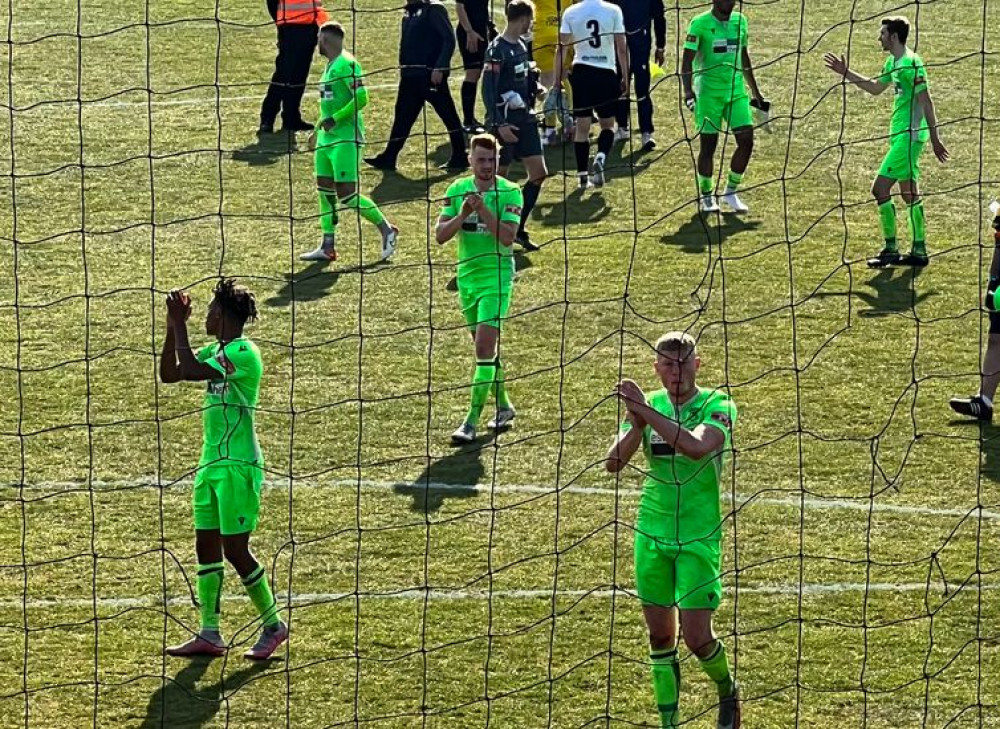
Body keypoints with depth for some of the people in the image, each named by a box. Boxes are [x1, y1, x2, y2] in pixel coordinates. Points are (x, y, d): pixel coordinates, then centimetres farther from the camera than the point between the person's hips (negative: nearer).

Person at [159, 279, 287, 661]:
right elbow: (169, 374, 15)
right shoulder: (216, 352, 12)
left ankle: (273, 626, 9)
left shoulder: (243, 353, -16)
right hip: (212, 463, 9)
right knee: (206, 545, 8)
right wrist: (173, 327, 5)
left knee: (235, 550, -5)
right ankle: (209, 635, 12)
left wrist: (180, 324, -16)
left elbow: (189, 371, -25)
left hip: (237, 465, -9)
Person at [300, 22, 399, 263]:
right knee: (325, 190, 8)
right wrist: (318, 130, 26)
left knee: (347, 194, -10)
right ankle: (327, 247, 12)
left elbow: (361, 98, -22)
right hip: (328, 137, 10)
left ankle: (386, 229, 4)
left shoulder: (346, 64, -15)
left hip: (346, 137, -10)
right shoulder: (330, 65, 15)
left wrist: (334, 119, -21)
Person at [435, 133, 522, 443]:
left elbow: (507, 237, -19)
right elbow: (440, 235, -3)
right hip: (467, 275, 5)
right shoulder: (457, 190, 3)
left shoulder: (509, 192, -8)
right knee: (486, 348, 15)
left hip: (496, 275, -5)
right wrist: (462, 214, -19)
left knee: (485, 347, -13)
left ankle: (472, 421, -13)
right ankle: (503, 406, 32)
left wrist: (483, 210, -27)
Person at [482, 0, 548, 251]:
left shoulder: (521, 46, 10)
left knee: (539, 173, 4)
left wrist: (535, 87, 3)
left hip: (524, 117, 8)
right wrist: (499, 124, -24)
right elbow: (488, 90, -19)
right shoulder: (497, 50, -16)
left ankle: (519, 230, 12)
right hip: (505, 121, -8)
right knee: (498, 178, 0)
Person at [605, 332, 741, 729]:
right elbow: (613, 463, -7)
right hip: (652, 533, 4)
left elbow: (697, 446, -31)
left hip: (699, 536, -4)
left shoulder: (717, 405, -11)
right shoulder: (647, 404, 2)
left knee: (697, 637, -6)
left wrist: (647, 413, -34)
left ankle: (728, 690, 24)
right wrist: (636, 426, -25)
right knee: (660, 635, 8)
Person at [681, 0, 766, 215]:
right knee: (708, 144, 1)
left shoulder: (740, 21, 8)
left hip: (737, 90, 5)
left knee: (746, 140, -3)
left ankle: (731, 193, 12)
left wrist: (755, 92, 22)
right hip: (708, 91, -5)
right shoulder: (700, 23, -9)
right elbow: (687, 60, -10)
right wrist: (688, 91, -23)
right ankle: (707, 197, 16)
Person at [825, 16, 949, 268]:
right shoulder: (893, 62, 13)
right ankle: (919, 250, 15)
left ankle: (891, 250, -5)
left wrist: (934, 138, -18)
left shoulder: (910, 63, -16)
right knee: (910, 194, 11)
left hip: (909, 135, -10)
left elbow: (926, 101, -17)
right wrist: (846, 73, 27)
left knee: (880, 188, -10)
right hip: (901, 134, 10)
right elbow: (876, 88, 30)